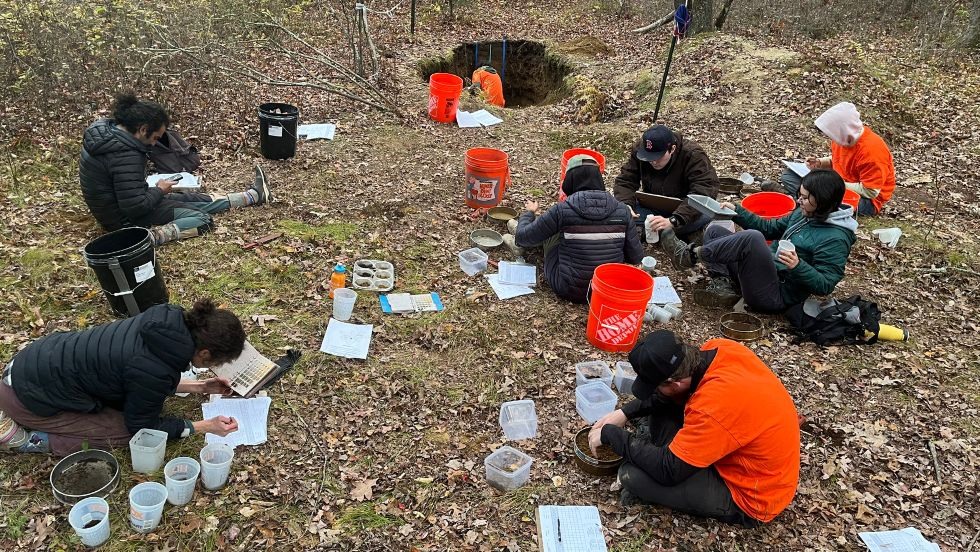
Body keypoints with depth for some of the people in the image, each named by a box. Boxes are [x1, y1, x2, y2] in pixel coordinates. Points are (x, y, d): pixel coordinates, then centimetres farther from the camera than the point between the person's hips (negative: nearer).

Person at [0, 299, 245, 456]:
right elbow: (143, 427, -11)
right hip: (28, 396, -8)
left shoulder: (170, 322, -9)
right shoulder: (154, 369, -31)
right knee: (125, 433, -8)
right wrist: (205, 426, -8)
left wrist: (198, 387, 10)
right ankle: (28, 439, 0)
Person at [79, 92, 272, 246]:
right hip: (125, 219, -11)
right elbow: (134, 207, -31)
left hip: (114, 205, 11)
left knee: (187, 199, 12)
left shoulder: (106, 129, 0)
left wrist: (153, 189, 7)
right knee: (202, 219, -8)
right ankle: (152, 236, -21)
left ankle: (253, 195, 18)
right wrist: (159, 191, -14)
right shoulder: (125, 156, -31)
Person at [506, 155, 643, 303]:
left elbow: (523, 237, -6)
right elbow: (636, 258, -3)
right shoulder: (622, 210, -10)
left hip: (568, 291, -4)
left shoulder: (562, 210, -18)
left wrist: (529, 212, 16)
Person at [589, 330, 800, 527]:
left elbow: (667, 470, -26)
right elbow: (667, 393, 6)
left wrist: (611, 434, -16)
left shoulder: (714, 406, -37)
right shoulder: (718, 348, -14)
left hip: (753, 496, -8)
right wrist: (626, 412, -1)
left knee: (632, 475, -19)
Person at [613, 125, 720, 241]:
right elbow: (625, 181, -8)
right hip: (652, 208, 4)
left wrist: (673, 221, -49)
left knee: (706, 217, -37)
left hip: (684, 209, -3)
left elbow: (704, 193, -36)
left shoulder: (693, 155, -24)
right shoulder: (639, 151, -11)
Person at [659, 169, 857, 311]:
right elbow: (770, 228, 21)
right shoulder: (804, 213, 11)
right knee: (714, 230, 10)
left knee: (751, 237, -34)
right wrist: (737, 211, 12)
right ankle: (723, 285, -13)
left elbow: (824, 285, -17)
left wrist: (798, 266, -34)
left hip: (777, 295, -9)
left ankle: (692, 254, -16)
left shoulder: (836, 238, -14)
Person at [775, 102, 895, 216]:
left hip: (867, 201, -9)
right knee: (788, 174, -2)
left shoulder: (871, 150, -27)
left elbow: (870, 192, -24)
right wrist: (820, 162, -3)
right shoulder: (842, 137, -5)